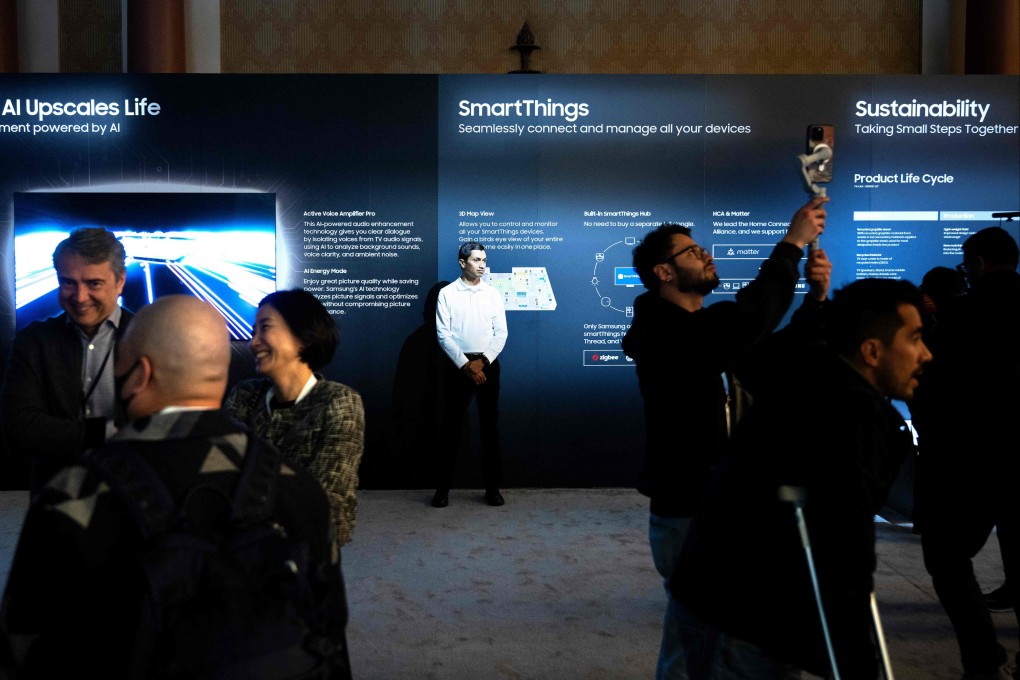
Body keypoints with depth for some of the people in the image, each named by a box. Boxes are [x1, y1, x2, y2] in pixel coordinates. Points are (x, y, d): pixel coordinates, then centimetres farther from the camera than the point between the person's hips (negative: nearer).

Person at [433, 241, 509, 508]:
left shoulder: (493, 294, 7)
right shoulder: (447, 294, 0)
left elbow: (501, 332, 2)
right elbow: (443, 335, -6)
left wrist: (482, 361, -11)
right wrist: (465, 364, -14)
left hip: (488, 364, 2)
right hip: (458, 364, -2)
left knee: (490, 425, 5)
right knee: (451, 425, 1)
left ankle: (492, 486, 14)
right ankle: (443, 487, 9)